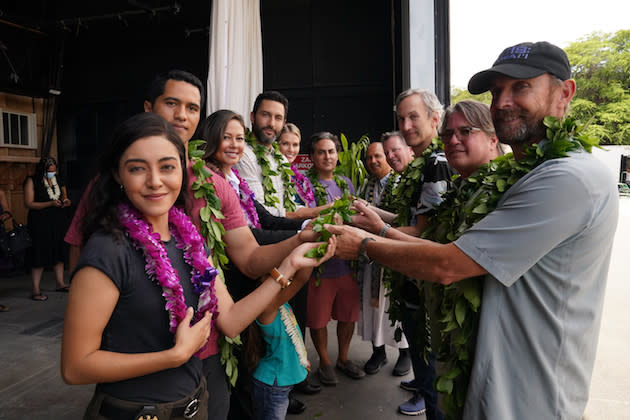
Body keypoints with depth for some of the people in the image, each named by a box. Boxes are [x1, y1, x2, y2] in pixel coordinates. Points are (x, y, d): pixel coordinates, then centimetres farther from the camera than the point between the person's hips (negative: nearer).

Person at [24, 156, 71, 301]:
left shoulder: (59, 180, 12)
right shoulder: (32, 181, -5)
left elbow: (64, 195, 23)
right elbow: (28, 203, -11)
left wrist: (65, 201, -2)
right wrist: (50, 204, -20)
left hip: (59, 222, 6)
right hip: (40, 223, -6)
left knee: (59, 252, 10)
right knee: (40, 254, -5)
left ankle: (60, 283, 21)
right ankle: (35, 290, 2)